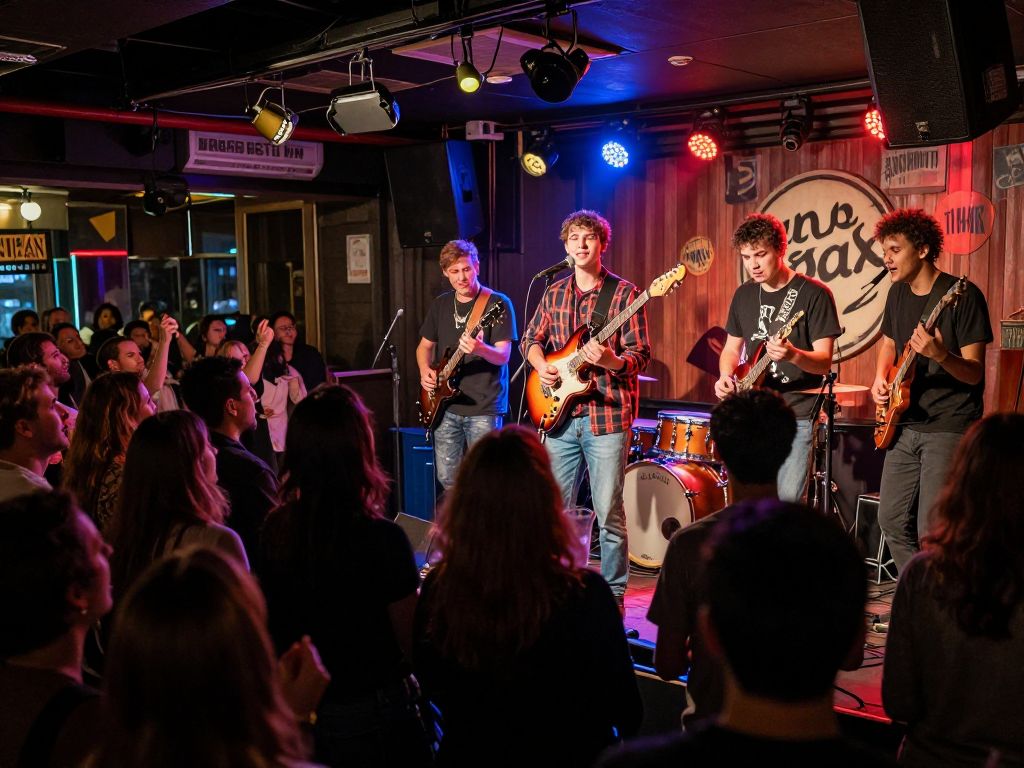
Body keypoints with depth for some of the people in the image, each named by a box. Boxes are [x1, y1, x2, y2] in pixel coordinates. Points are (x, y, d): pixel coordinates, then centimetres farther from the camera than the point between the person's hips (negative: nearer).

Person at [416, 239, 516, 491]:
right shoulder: (440, 304, 11)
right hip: (447, 406, 5)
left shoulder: (498, 303, -6)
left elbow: (503, 355, -12)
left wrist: (480, 349, -33)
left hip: (484, 407, -5)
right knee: (448, 479, 9)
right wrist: (425, 371, 1)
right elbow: (424, 345, 21)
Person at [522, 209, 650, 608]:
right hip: (560, 414, 5)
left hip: (607, 414, -5)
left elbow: (641, 355, -7)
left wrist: (611, 361, -27)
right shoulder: (554, 294, 11)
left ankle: (614, 592, 14)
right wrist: (541, 364, 1)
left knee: (609, 512, -1)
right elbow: (530, 339, 21)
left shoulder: (624, 292, -4)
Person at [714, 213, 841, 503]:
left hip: (796, 415, -5)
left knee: (788, 499, -12)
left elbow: (824, 361, -11)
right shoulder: (744, 295, 10)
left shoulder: (813, 294, -7)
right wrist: (725, 375, -3)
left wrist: (793, 355, -32)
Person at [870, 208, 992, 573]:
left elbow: (974, 373, -15)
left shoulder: (963, 295, -13)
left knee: (931, 532, -10)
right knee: (892, 520, 11)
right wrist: (880, 380, 5)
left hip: (950, 429, -7)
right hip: (906, 425, 7)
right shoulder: (898, 293, 8)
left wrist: (940, 355, -34)